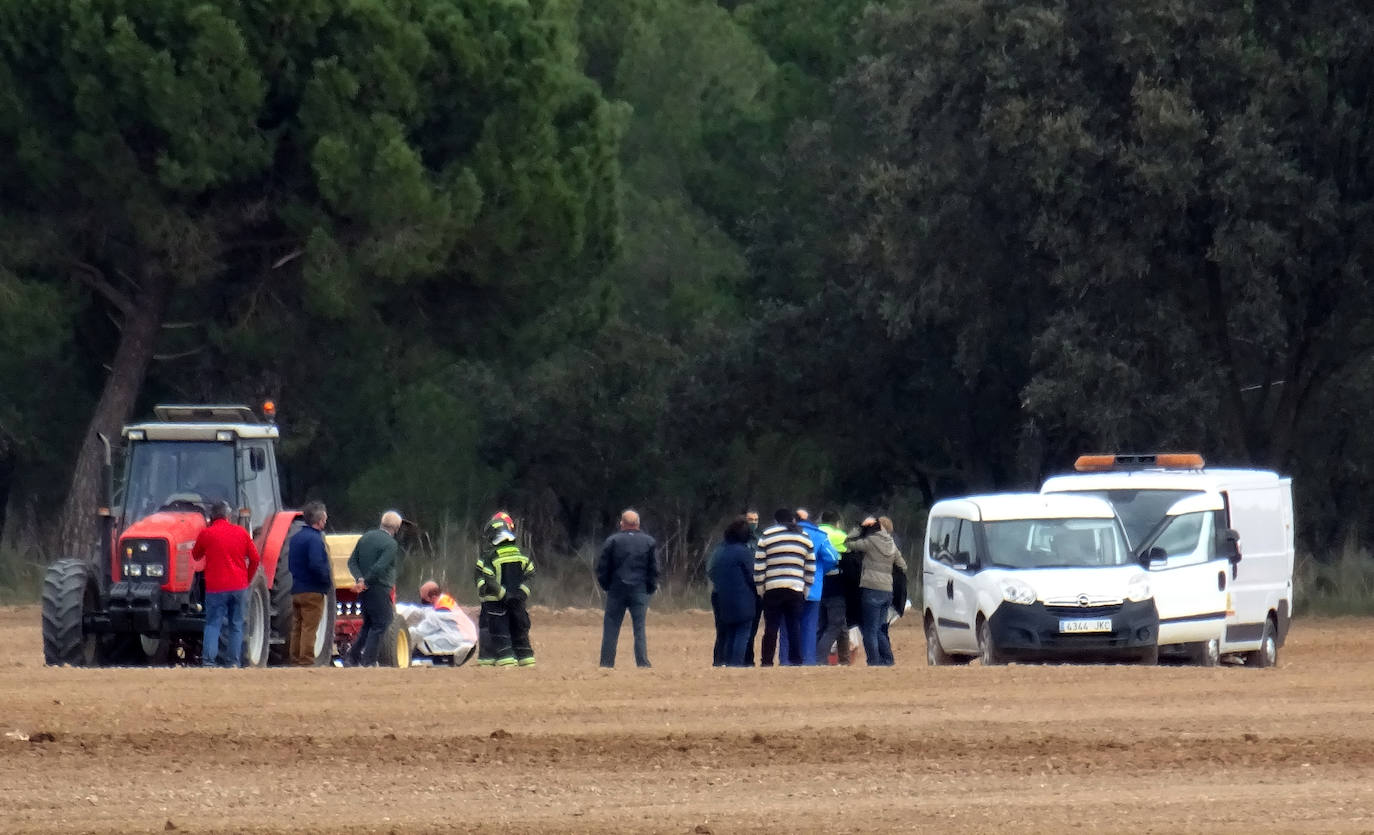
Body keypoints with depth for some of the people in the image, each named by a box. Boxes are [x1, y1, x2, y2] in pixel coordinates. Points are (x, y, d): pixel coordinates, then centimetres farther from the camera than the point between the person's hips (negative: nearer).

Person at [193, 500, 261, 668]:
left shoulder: (206, 534, -4)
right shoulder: (241, 532, 2)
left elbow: (195, 556, 11)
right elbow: (255, 558, 5)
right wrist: (247, 579, 17)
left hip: (216, 587, -2)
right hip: (239, 586, 2)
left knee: (213, 623, 0)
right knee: (236, 625, 11)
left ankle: (208, 660, -14)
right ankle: (234, 661, 9)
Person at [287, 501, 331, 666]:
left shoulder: (296, 538, 13)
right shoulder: (314, 539, -15)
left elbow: (290, 564, 17)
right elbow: (316, 565, -25)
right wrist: (328, 580, -11)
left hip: (296, 589, 8)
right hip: (313, 591, -8)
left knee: (297, 628, 12)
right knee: (309, 628, -6)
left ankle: (295, 659, 15)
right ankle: (306, 661, -8)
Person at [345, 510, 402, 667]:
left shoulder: (365, 537, 11)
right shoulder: (390, 544, -13)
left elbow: (352, 561, 7)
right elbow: (379, 568, -23)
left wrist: (359, 579, -5)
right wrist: (365, 582, -12)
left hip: (364, 590, 8)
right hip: (379, 589, -8)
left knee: (368, 624, 19)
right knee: (380, 624, 0)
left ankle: (353, 657, 16)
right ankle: (369, 661, -5)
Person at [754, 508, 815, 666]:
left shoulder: (766, 536, 3)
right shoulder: (805, 538, 11)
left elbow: (758, 567, 0)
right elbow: (811, 569, 12)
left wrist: (760, 589, 6)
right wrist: (805, 591, 17)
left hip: (772, 590, -2)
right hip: (796, 591, 2)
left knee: (771, 628, 1)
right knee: (795, 628, 6)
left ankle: (766, 662, -2)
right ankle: (795, 661, 3)